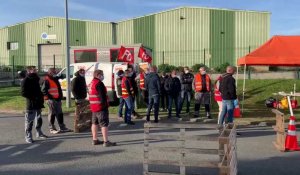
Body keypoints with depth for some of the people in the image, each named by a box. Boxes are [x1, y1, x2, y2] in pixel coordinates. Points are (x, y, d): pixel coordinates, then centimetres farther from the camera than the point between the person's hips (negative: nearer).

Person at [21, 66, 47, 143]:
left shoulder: (36, 79, 15)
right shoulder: (25, 81, -10)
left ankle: (39, 133, 32)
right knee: (29, 121, -4)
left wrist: (41, 98, 11)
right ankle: (28, 136, 4)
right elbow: (23, 93, -16)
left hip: (38, 104, 8)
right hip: (31, 105, -8)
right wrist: (33, 97, -21)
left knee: (39, 119, 18)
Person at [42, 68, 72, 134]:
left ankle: (62, 127, 20)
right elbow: (43, 90, -16)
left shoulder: (55, 79, 19)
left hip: (57, 99, 9)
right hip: (51, 99, -9)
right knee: (52, 114, -3)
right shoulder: (47, 80, -9)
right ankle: (52, 128, 5)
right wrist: (48, 96, -18)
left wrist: (60, 96, 19)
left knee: (60, 113, 13)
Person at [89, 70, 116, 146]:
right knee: (104, 124, -7)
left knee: (95, 123, 15)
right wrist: (105, 104, -17)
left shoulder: (92, 83, 14)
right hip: (101, 106, -10)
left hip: (93, 107, 10)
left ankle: (95, 140, 24)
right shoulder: (99, 83, -16)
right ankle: (106, 141, -7)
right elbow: (102, 95, -20)